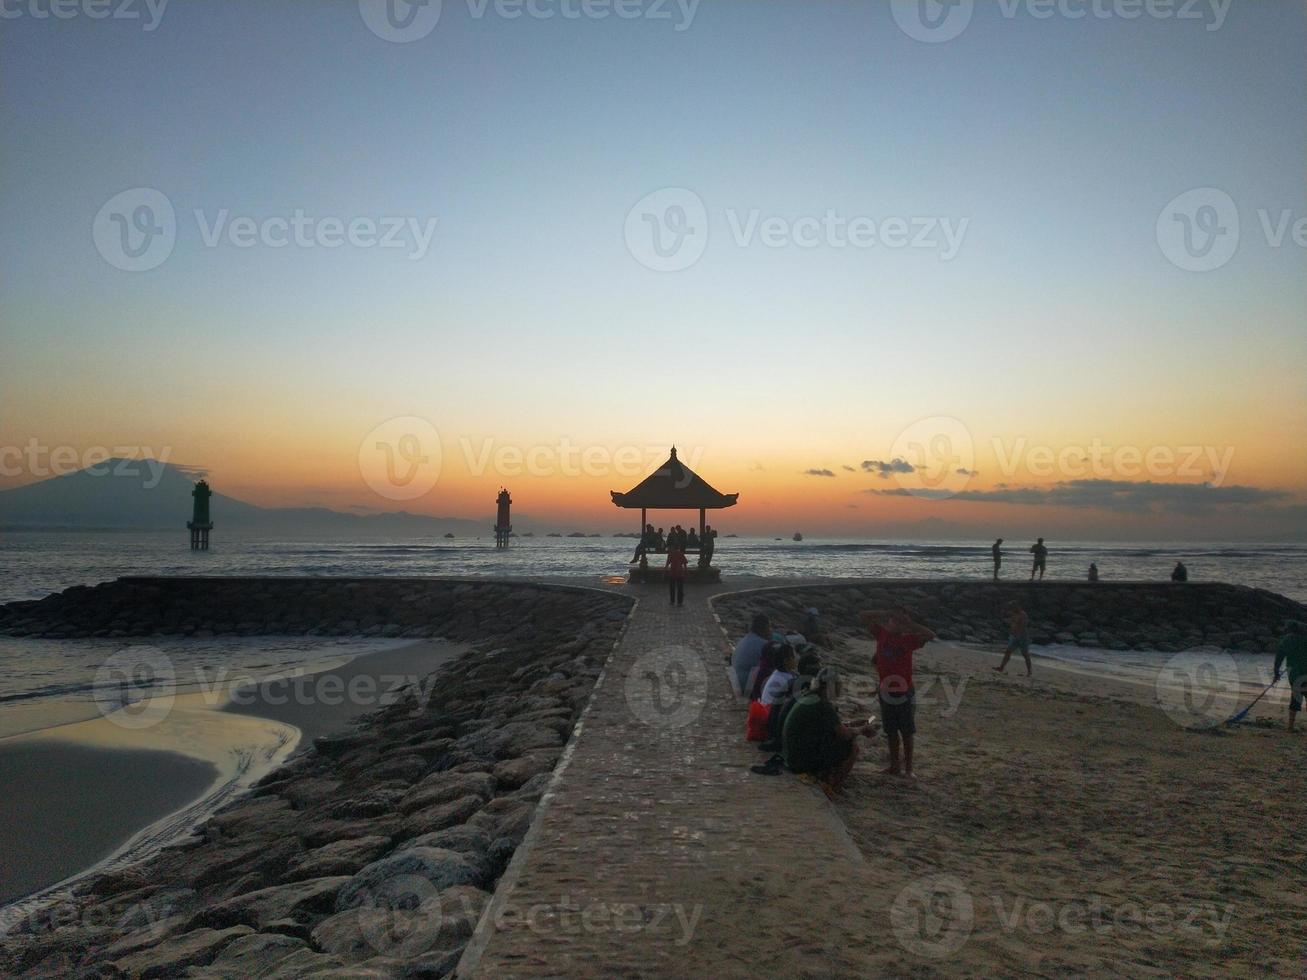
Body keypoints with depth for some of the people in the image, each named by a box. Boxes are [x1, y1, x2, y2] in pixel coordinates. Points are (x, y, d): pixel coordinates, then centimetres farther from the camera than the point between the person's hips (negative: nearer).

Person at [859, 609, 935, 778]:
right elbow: (862, 617, 1)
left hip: (904, 692, -3)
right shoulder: (882, 634, 0)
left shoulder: (909, 639, -7)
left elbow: (931, 635, -22)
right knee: (891, 732, 13)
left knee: (906, 732, 5)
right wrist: (882, 614, -10)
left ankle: (908, 768, 13)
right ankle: (894, 766, 24)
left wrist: (908, 622, -22)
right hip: (886, 691, 3)